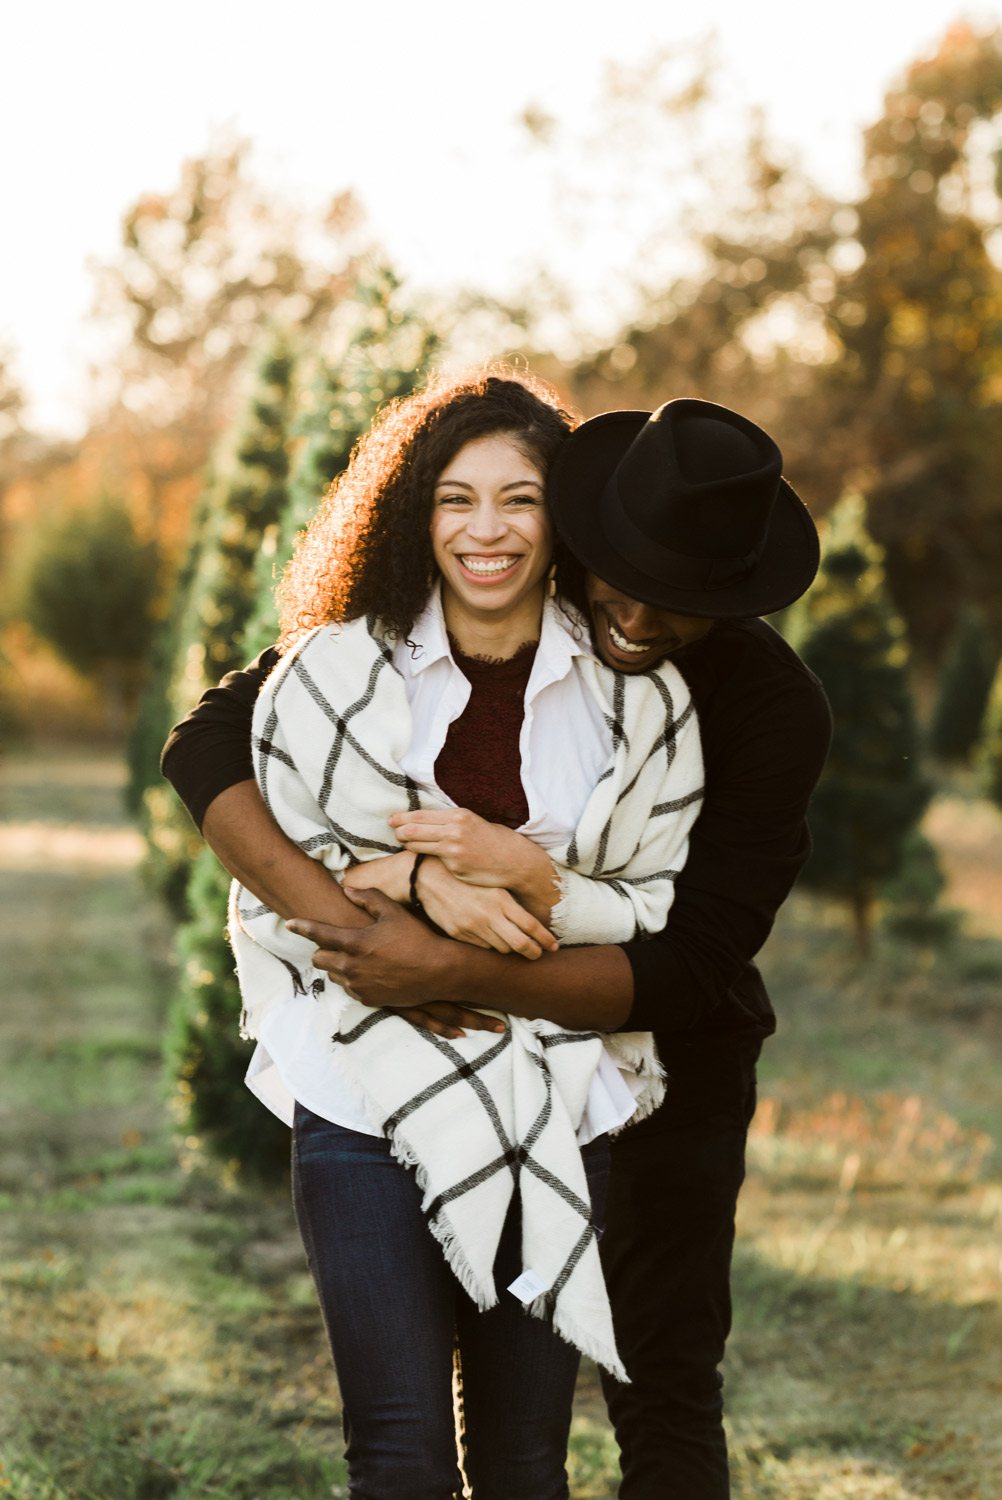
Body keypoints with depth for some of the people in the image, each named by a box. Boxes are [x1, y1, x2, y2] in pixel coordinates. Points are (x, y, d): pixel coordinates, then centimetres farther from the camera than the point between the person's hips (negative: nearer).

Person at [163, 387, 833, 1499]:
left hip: (660, 1046, -2)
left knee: (663, 1387, -4)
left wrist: (455, 974, -44)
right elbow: (208, 744, -22)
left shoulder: (777, 710, -25)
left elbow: (690, 974, -32)